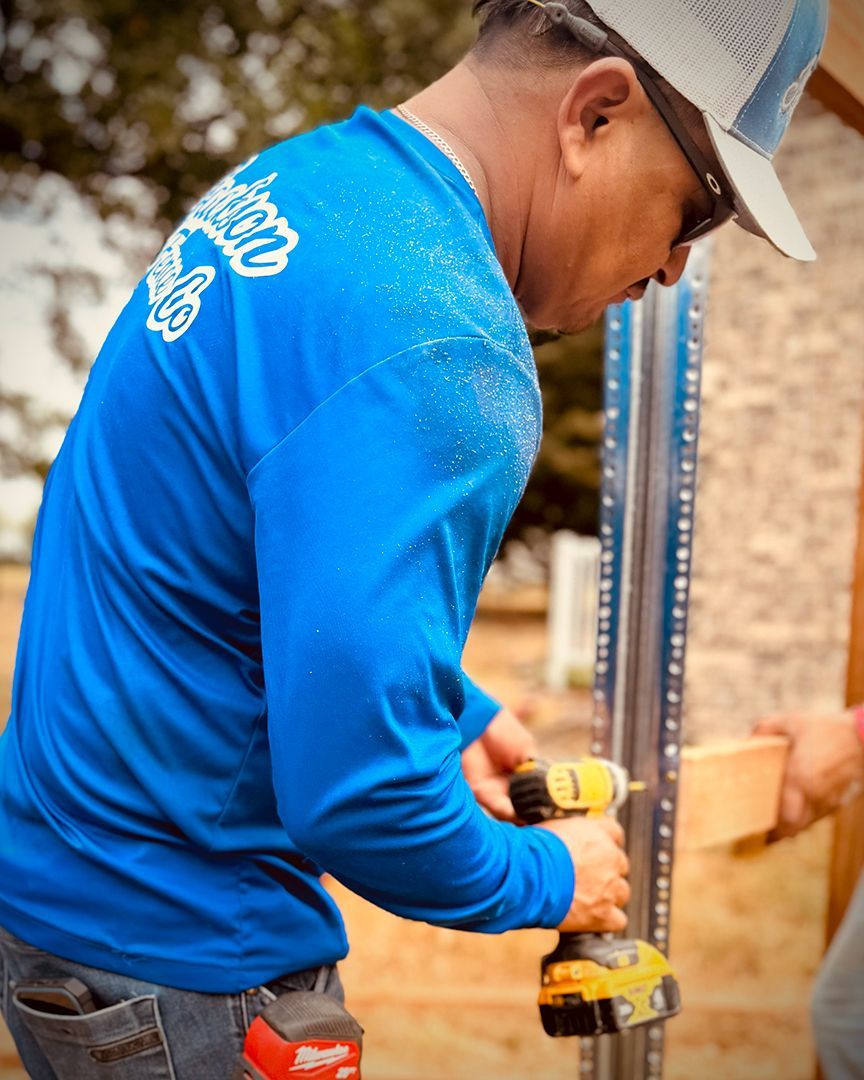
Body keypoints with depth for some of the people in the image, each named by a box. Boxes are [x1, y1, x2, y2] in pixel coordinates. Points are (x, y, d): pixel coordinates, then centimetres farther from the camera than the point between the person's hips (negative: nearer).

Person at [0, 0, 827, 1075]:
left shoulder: (292, 180, 2)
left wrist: (451, 709, 12)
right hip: (171, 966, -9)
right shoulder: (441, 347, -29)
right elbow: (358, 791, -30)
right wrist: (544, 879, -10)